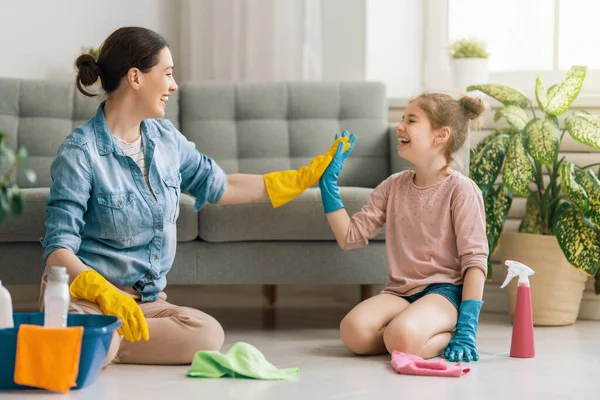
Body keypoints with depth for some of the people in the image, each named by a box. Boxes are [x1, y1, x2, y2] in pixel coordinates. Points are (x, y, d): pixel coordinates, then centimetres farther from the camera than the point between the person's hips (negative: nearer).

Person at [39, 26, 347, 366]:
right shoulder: (80, 152, -12)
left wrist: (305, 176, 22)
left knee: (209, 334, -25)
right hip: (86, 294, -7)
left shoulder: (165, 138, 8)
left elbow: (219, 186, 22)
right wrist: (106, 294, -35)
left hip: (146, 298, 7)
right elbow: (59, 249, -17)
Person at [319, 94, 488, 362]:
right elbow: (349, 236, 7)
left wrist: (467, 326, -18)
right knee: (353, 331, -26)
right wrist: (328, 181, 3)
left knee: (402, 339, -35)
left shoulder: (460, 190, -5)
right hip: (400, 292, 5)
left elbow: (475, 260, -9)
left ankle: (450, 337, -4)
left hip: (444, 290, -5)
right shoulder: (393, 187, 11)